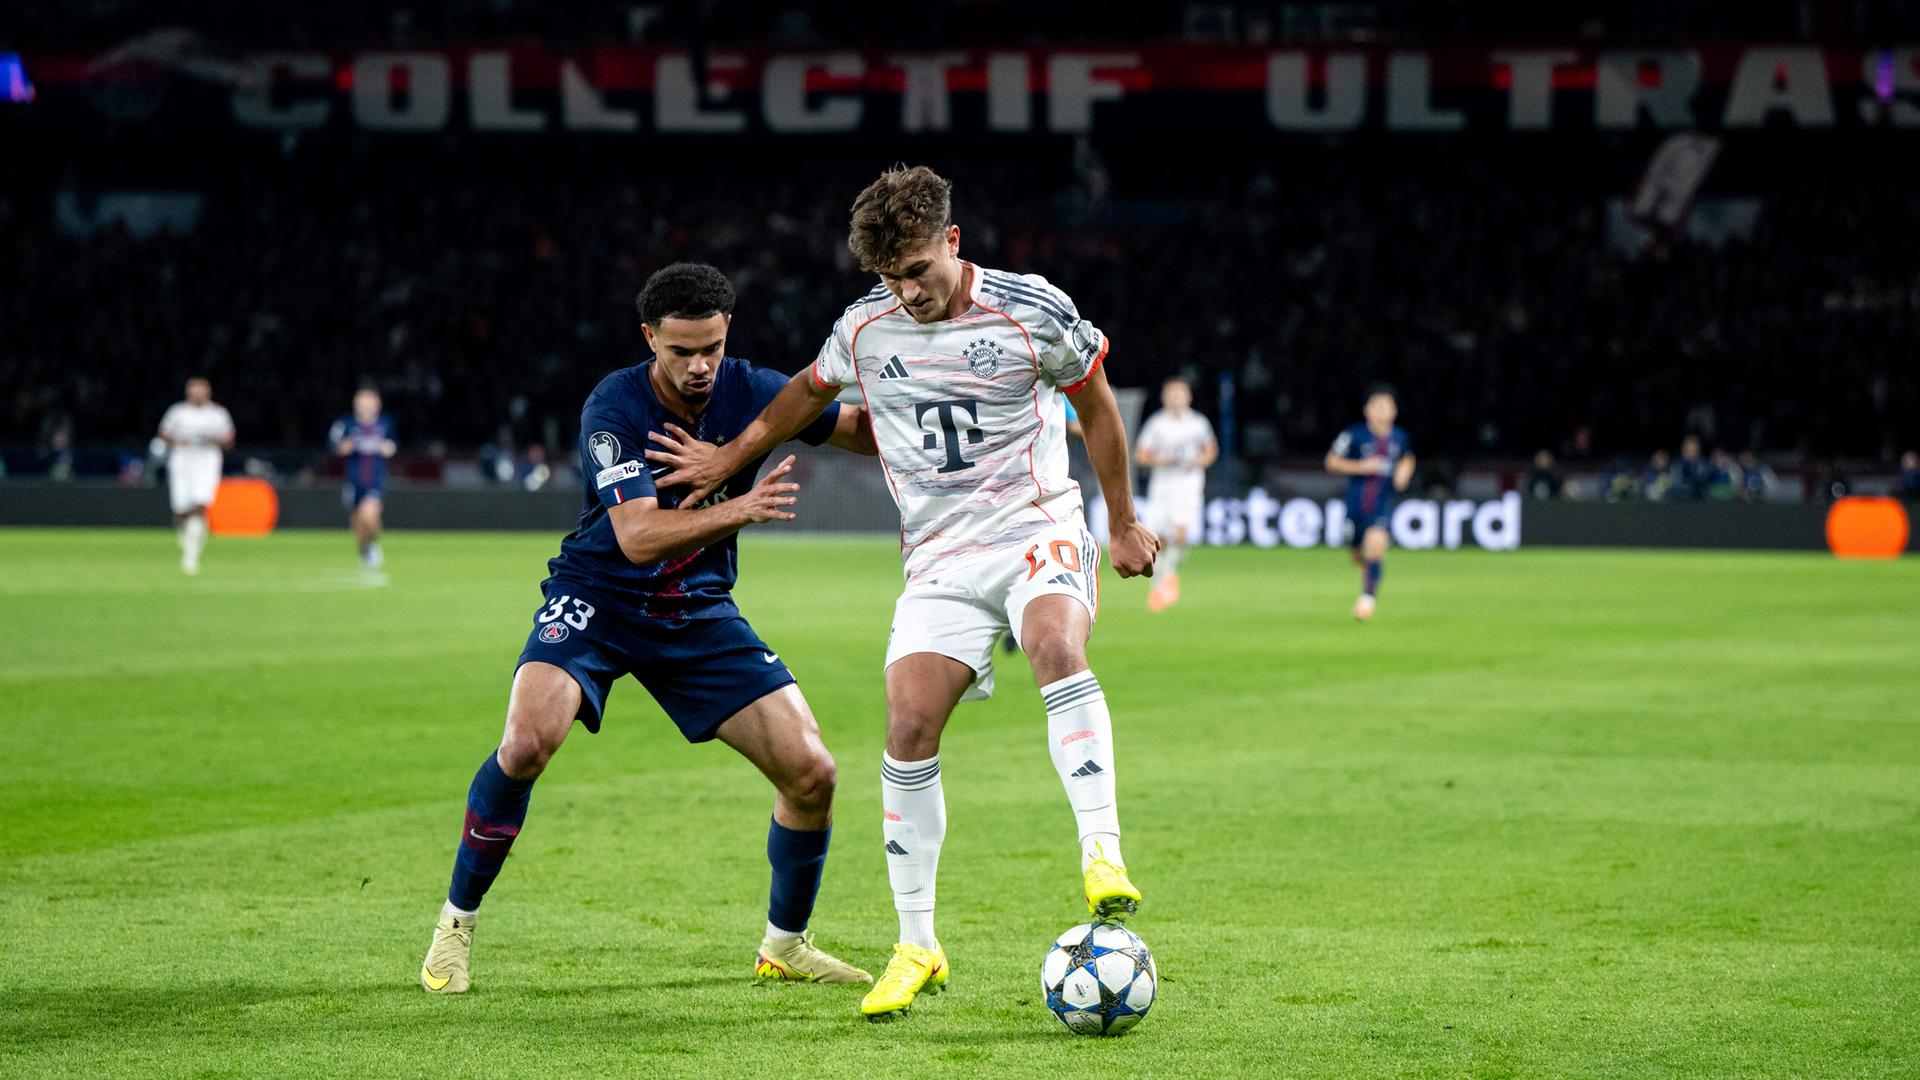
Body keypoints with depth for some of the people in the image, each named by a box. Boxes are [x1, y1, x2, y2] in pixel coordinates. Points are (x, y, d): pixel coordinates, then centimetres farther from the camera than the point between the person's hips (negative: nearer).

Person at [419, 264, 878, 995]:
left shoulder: (750, 392, -9)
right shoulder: (614, 408, -21)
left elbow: (870, 432, -1)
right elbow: (638, 536, -32)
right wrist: (739, 508, -45)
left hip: (699, 613, 4)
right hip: (597, 599, -4)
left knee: (812, 774, -6)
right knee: (528, 742, -29)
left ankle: (786, 945, 18)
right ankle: (456, 923, -8)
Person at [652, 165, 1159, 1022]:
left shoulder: (1030, 310, -6)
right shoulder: (864, 329, 3)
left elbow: (1096, 404, 8)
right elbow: (809, 392, 25)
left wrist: (1124, 523, 12)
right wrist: (728, 460, 28)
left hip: (1036, 526, -3)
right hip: (939, 556, 3)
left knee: (1057, 648, -36)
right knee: (909, 728, -13)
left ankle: (1103, 855, -38)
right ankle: (917, 947, -2)